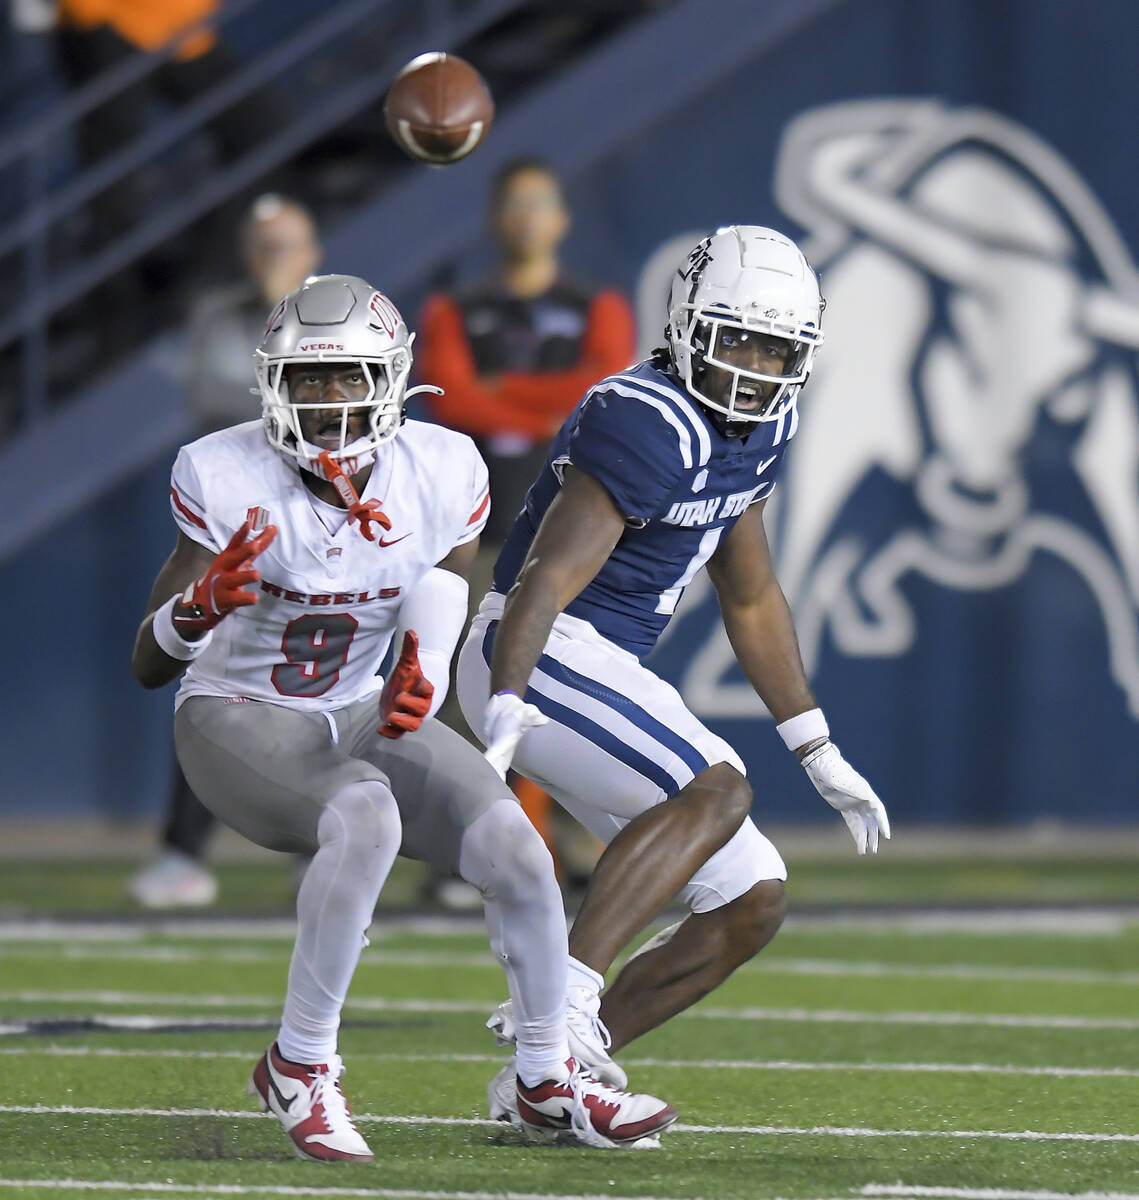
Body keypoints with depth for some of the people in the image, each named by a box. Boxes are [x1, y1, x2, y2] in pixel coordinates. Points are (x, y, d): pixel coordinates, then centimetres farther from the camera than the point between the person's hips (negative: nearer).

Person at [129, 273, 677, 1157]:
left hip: (360, 716, 5)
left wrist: (417, 690, -29)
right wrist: (201, 605, -42)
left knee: (516, 850, -14)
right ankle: (300, 1067, -20)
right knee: (366, 817, -35)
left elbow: (434, 642, -4)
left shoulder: (440, 479, -10)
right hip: (239, 720, -5)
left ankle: (550, 1088, 8)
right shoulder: (231, 481, -20)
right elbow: (148, 665, -19)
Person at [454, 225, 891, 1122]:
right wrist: (506, 710, -43)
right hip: (537, 660, -10)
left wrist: (822, 758, 22)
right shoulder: (651, 425, -20)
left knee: (752, 905, 6)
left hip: (610, 675, 10)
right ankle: (565, 998, -36)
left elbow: (751, 597, 21)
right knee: (716, 790, -32)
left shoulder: (761, 427, 9)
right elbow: (546, 582, -29)